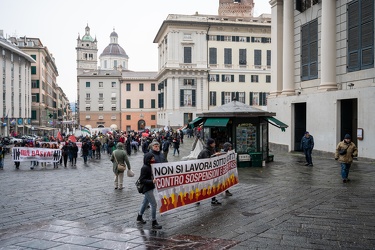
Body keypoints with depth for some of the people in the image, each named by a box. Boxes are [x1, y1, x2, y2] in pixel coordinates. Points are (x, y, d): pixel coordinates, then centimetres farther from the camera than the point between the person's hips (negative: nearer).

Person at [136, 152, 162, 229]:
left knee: (145, 202, 22)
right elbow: (142, 180, -22)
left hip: (150, 188, 9)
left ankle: (139, 218, 40)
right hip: (147, 189, -9)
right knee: (154, 204, -7)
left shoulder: (150, 166, 7)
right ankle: (154, 223, 2)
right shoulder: (144, 168, -19)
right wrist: (152, 181, -30)